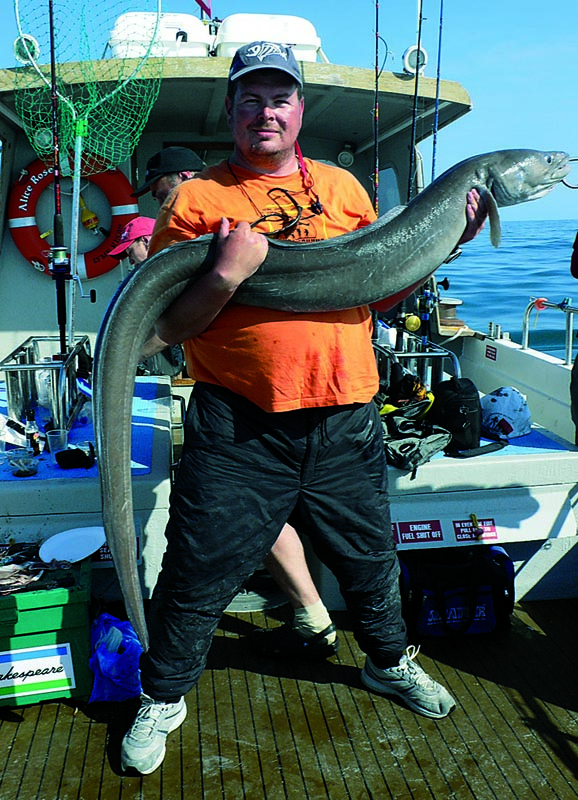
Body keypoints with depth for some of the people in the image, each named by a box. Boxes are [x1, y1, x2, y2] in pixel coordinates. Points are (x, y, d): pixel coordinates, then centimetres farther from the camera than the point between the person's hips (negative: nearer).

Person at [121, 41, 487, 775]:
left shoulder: (343, 186, 12)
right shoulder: (196, 199, 0)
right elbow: (170, 328, -5)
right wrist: (226, 274, -20)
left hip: (345, 423, 4)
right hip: (238, 431, -3)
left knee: (370, 559, 19)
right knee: (198, 573, 5)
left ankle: (389, 662, 47)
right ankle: (162, 698, 31)